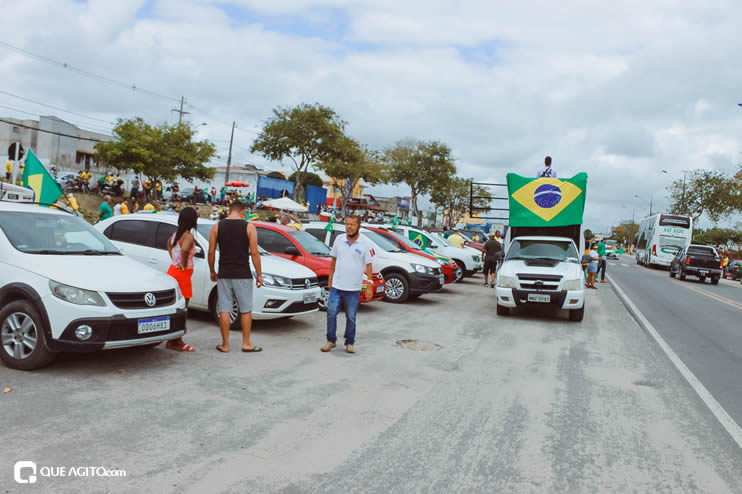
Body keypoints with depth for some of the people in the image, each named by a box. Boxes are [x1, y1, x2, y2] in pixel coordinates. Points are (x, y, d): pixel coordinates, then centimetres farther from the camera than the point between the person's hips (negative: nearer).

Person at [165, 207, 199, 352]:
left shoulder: (176, 233, 10)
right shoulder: (188, 236, -18)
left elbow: (169, 244, 31)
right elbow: (185, 249, -38)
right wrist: (184, 265, -21)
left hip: (173, 271, 9)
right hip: (182, 275, -9)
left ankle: (176, 340, 24)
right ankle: (173, 342, 4)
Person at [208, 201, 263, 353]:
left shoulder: (217, 227, 4)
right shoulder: (249, 227, -2)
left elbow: (211, 252, 3)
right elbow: (254, 253, -6)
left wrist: (212, 271, 16)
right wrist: (259, 274, 1)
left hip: (224, 274, 2)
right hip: (243, 274, -2)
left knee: (224, 310, 6)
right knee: (246, 310, 8)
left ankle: (225, 345, 11)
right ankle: (246, 343, 13)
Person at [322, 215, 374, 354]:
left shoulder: (365, 244, -4)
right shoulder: (339, 239, 5)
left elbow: (369, 266, -4)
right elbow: (333, 260, 13)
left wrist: (370, 286, -8)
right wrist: (330, 279, 11)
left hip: (353, 289, -2)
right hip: (336, 286, 2)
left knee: (351, 318, 7)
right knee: (331, 313, 1)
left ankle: (349, 343, 20)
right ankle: (331, 340, 16)